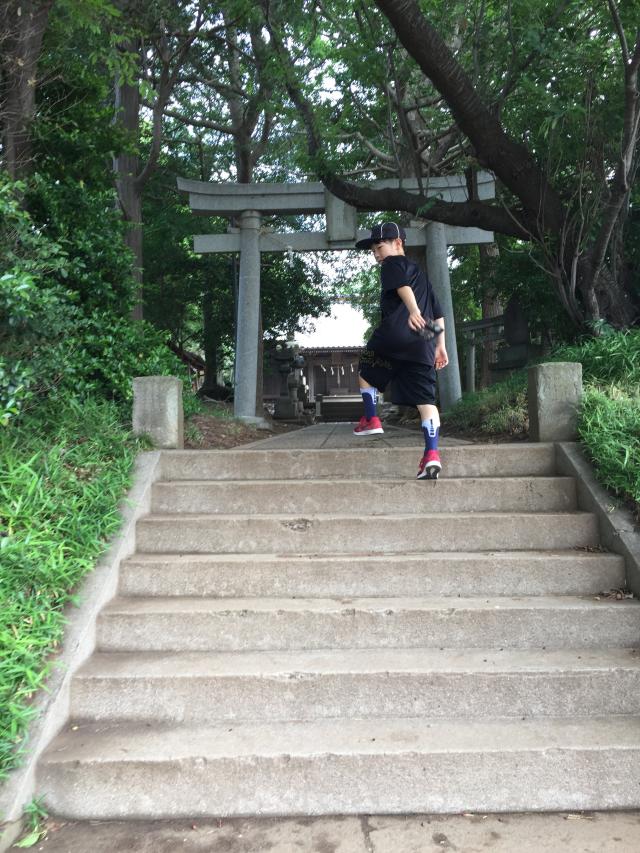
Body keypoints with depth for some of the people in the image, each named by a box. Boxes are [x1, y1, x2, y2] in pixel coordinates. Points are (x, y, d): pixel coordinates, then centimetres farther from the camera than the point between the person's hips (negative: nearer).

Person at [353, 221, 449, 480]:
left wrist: (413, 310, -31)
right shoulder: (420, 273, 33)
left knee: (366, 372, 22)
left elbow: (403, 286, -14)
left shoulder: (393, 263, 10)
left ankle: (371, 419, 19)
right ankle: (431, 454, -13)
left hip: (395, 332, -6)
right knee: (426, 399, -3)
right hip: (423, 342, 6)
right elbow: (438, 314, 28)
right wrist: (440, 345, 27)